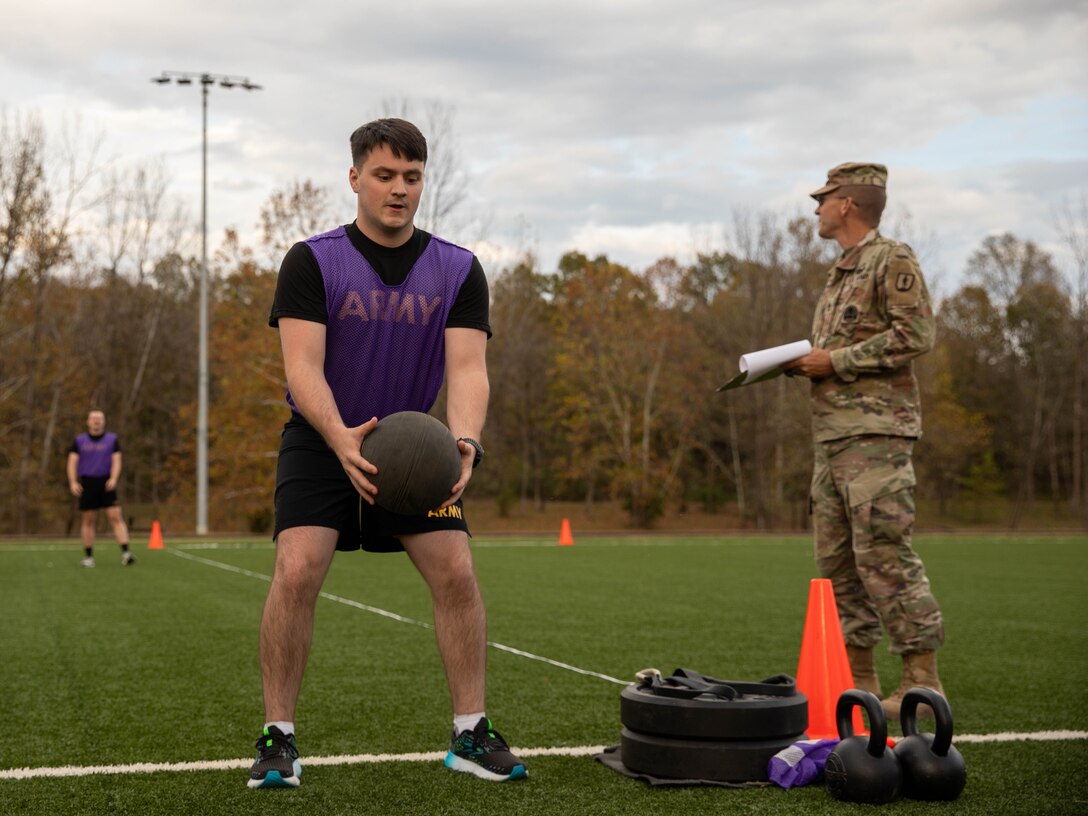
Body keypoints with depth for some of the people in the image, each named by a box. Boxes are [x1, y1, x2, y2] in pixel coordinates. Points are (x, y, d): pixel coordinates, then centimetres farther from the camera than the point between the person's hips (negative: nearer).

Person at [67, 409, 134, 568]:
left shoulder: (112, 439, 8)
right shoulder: (79, 441, 9)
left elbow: (116, 461, 1)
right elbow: (72, 462, 4)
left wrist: (113, 479, -16)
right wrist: (73, 482, -10)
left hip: (106, 483, -1)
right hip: (87, 483, 1)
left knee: (116, 517, -12)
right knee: (88, 520, 4)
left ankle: (125, 553, -18)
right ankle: (88, 556, 13)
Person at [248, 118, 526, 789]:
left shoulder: (458, 271, -4)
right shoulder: (312, 261, -11)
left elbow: (468, 367, -15)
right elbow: (302, 365, -21)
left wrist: (464, 442, -36)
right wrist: (340, 438, -41)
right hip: (322, 439, -2)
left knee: (456, 571, -9)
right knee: (298, 571, -19)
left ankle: (471, 735, 6)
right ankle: (278, 738, -5)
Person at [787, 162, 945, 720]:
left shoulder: (893, 260, -5)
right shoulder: (840, 273, 22)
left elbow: (915, 335, -16)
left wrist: (834, 361, -15)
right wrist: (803, 362, 8)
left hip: (875, 429, -9)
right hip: (832, 433, 9)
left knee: (884, 554, -13)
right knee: (837, 560, 8)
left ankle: (922, 679, -8)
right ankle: (858, 675, 14)